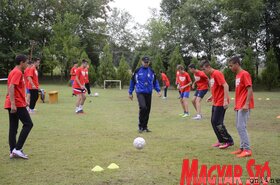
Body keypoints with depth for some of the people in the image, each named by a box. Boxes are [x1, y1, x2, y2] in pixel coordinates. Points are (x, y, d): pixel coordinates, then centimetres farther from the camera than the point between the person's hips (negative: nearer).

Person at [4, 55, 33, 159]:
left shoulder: (14, 72, 17)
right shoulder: (18, 72, -12)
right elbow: (11, 87, -23)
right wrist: (13, 104, -28)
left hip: (13, 104, 9)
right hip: (17, 104, -9)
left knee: (13, 127, 9)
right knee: (28, 124, -4)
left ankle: (12, 151, 10)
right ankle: (17, 149, -8)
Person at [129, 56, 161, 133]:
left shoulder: (152, 72, 8)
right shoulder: (137, 71, 0)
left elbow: (155, 82, 16)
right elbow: (132, 81, 8)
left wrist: (158, 90, 3)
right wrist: (130, 93, 9)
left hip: (148, 93, 4)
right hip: (140, 92, -4)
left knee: (147, 110, 5)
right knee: (143, 107, -22)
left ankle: (145, 126, 20)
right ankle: (140, 126, -9)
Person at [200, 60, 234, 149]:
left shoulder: (217, 73, -15)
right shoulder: (211, 75, 14)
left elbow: (225, 86, -22)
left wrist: (226, 100, -27)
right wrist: (212, 96, 15)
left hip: (220, 103, -10)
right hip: (215, 102, 10)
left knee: (217, 122, -8)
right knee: (213, 122, 10)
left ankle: (228, 141, 1)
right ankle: (221, 140, 19)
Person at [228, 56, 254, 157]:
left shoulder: (244, 74, -12)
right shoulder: (237, 75, 16)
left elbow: (250, 90, -17)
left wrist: (246, 104, -23)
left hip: (244, 106, -9)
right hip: (239, 106, 9)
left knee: (241, 127, -11)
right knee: (239, 127, 10)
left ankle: (247, 150, -8)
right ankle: (242, 148, 15)